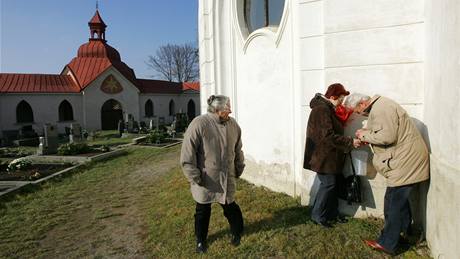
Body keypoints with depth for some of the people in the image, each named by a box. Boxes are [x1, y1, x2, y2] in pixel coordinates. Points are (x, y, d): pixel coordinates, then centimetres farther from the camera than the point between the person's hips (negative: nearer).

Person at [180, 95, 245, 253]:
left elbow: (238, 150, 12)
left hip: (227, 179, 3)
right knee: (202, 211, 14)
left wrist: (239, 169, 15)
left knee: (230, 207, 14)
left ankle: (237, 233, 41)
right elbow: (187, 154, -17)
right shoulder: (199, 124, -19)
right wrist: (195, 177, -16)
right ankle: (200, 240, 36)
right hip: (205, 180, -3)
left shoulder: (233, 125, -1)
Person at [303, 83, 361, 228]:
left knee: (333, 183, 14)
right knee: (328, 183, -5)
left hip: (328, 155, 10)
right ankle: (317, 216, 8)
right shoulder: (322, 109, -21)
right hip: (322, 156, -10)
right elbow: (328, 136, -27)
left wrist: (349, 141, 9)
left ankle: (332, 213, 26)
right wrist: (350, 142, -22)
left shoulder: (327, 108, 13)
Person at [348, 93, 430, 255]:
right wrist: (367, 136, 6)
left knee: (393, 203, -5)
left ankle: (387, 244, 4)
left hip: (406, 160, -11)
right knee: (400, 198, 23)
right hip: (407, 158, 11)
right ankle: (405, 229, 41)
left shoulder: (380, 109, -18)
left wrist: (366, 135, -13)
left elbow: (387, 136, -26)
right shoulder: (379, 106, 15)